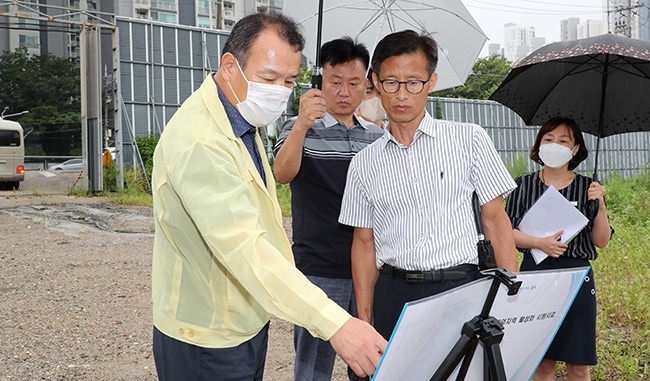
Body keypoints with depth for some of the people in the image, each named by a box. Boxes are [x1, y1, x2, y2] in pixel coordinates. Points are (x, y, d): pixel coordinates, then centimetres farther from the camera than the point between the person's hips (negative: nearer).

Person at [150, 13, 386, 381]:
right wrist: (335, 323, -44)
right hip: (208, 342, -9)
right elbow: (243, 245, -38)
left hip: (248, 321, 9)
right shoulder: (199, 141, -28)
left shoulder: (242, 120, 6)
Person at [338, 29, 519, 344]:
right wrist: (364, 319, 6)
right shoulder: (365, 163, 8)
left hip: (460, 286, -1)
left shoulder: (469, 139, 3)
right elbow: (364, 243, 11)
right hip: (394, 293, 2)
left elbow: (495, 219, 4)